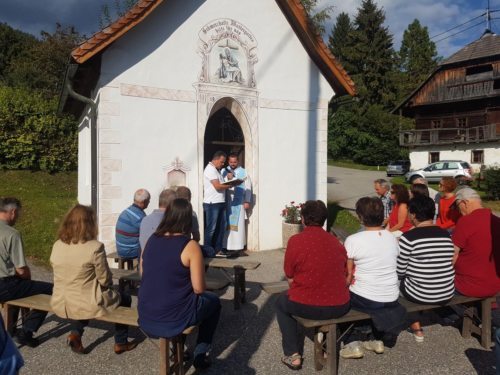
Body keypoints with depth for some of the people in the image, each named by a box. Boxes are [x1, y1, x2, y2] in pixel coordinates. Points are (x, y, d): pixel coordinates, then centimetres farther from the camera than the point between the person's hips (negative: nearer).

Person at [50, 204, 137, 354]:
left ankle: (75, 333, 21)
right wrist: (107, 284, 9)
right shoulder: (95, 247, -22)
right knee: (124, 299, 21)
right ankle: (121, 343, 29)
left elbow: (65, 276, 8)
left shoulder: (57, 246, -4)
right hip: (87, 305, -6)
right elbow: (105, 280, -14)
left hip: (60, 304, 6)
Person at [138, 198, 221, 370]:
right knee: (213, 301, 22)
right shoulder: (190, 246, -16)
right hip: (174, 318, -5)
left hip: (146, 317, 6)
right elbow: (199, 289, -14)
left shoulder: (151, 240, 1)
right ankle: (200, 354, 22)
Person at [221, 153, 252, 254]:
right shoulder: (224, 171, 8)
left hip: (239, 202, -1)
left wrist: (247, 201, -3)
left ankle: (238, 245, 6)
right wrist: (227, 178, -15)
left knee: (238, 224, 0)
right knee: (227, 223, 3)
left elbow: (248, 187, 3)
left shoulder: (243, 172, 4)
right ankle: (226, 245, 10)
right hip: (227, 201, 1)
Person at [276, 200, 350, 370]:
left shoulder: (295, 241, -9)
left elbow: (290, 279, -4)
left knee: (281, 303, 26)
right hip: (340, 307, 4)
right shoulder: (336, 241, 5)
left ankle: (293, 355, 19)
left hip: (307, 306, -4)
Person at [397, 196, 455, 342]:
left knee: (401, 280, 25)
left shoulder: (408, 237, -18)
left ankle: (416, 328, 27)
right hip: (447, 294, 6)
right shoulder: (447, 235, 0)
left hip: (420, 295, -5)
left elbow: (399, 272, -11)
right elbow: (441, 265, 12)